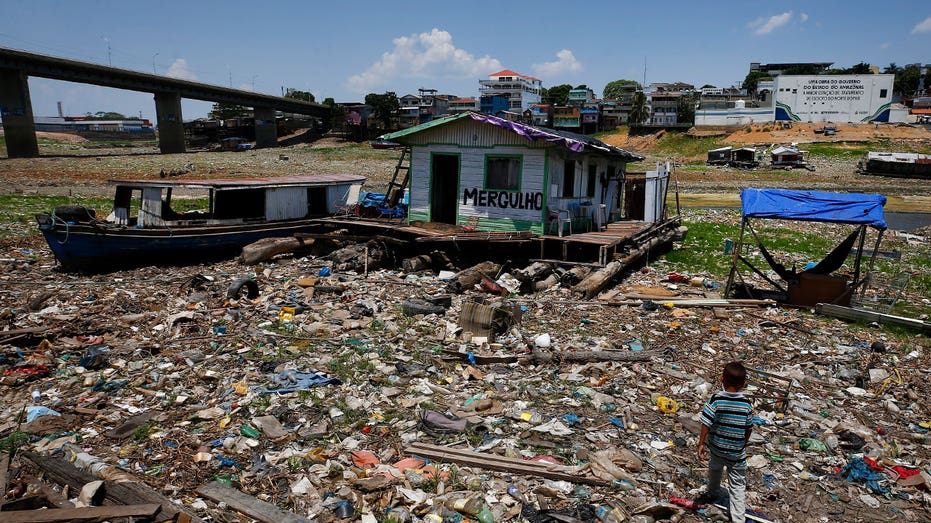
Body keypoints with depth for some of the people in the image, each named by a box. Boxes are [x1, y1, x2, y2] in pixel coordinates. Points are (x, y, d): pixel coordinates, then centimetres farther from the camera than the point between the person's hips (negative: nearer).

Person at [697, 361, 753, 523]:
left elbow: (706, 423, -18)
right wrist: (744, 445, 15)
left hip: (716, 447, 1)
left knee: (715, 469, 30)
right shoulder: (746, 404, -13)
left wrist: (701, 443, -7)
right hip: (737, 452, -1)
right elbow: (748, 429, -2)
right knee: (738, 486, 8)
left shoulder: (715, 400, -19)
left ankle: (712, 493, 52)